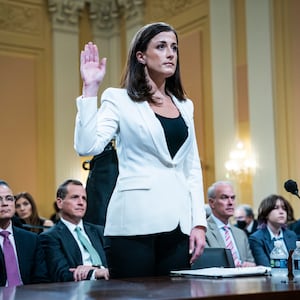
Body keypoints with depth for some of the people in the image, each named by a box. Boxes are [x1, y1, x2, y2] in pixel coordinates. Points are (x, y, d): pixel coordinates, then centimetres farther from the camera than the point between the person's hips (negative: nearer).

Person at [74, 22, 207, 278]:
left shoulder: (184, 105, 15)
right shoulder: (119, 99, 1)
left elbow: (193, 168, 15)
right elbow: (87, 147, -15)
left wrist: (199, 222, 7)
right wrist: (90, 89, -16)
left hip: (178, 224, 5)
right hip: (136, 223, -5)